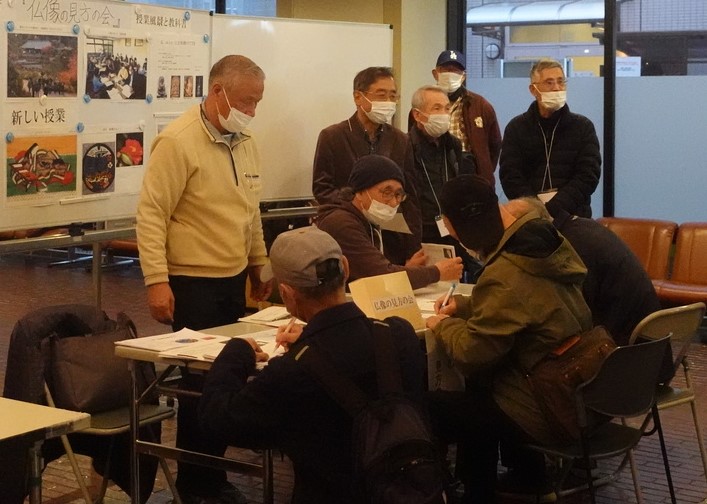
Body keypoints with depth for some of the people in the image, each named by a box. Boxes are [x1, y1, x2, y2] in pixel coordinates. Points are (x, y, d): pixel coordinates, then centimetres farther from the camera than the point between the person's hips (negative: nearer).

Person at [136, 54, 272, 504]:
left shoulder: (245, 142, 9)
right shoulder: (178, 141, -14)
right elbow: (151, 213, -15)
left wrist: (259, 264, 21)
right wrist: (156, 280, -20)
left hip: (234, 280, 7)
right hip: (192, 283, -7)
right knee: (202, 382, -3)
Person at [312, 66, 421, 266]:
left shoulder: (400, 140, 12)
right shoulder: (332, 137, 1)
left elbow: (409, 197, 12)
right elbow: (321, 189, -2)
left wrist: (413, 252, 5)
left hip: (392, 244, 3)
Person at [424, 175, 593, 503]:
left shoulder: (506, 276, -27)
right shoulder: (547, 240, 0)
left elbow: (471, 354, -21)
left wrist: (443, 326, -2)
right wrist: (464, 306, 10)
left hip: (549, 412, -9)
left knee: (427, 407, 0)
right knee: (477, 388, 30)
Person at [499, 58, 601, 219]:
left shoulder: (583, 127, 8)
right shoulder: (516, 127, 8)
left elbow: (588, 175, -2)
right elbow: (510, 176, -1)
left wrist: (553, 209, -14)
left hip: (573, 215, 0)